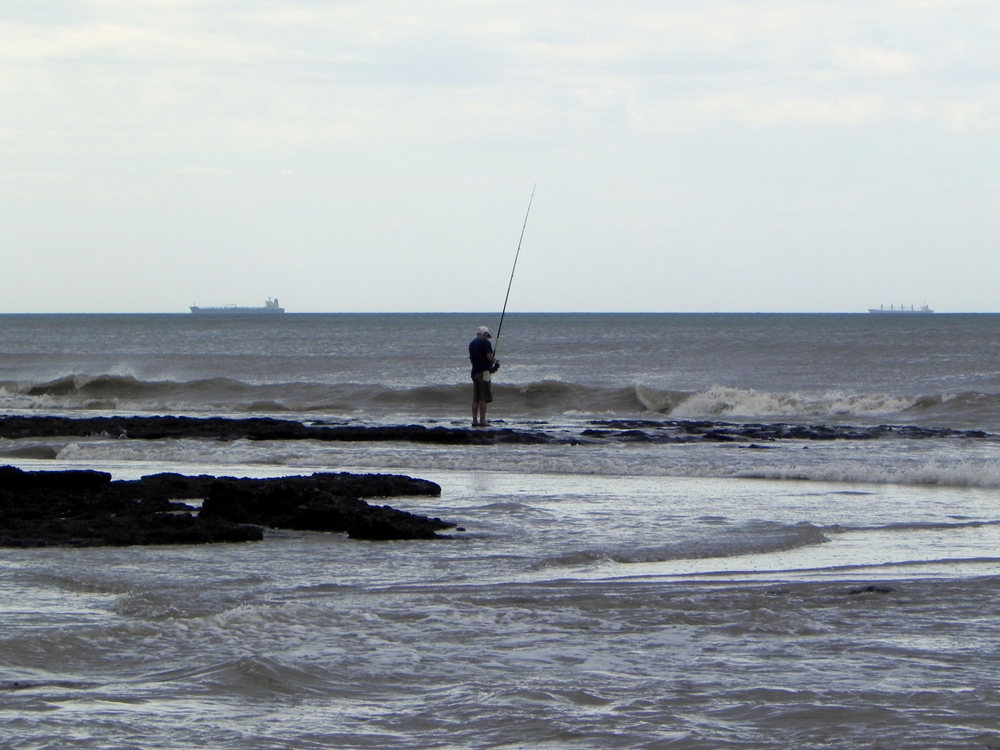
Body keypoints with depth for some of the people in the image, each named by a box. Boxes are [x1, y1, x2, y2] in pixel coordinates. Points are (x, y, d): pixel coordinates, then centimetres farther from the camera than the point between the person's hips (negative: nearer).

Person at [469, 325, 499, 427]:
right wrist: (494, 362, 4)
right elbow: (489, 356, -16)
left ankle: (475, 420, 9)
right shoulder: (485, 343, -8)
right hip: (484, 372, -8)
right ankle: (482, 421, -11)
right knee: (484, 398, -7)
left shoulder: (472, 343, 15)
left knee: (475, 398, 10)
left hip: (474, 371, 8)